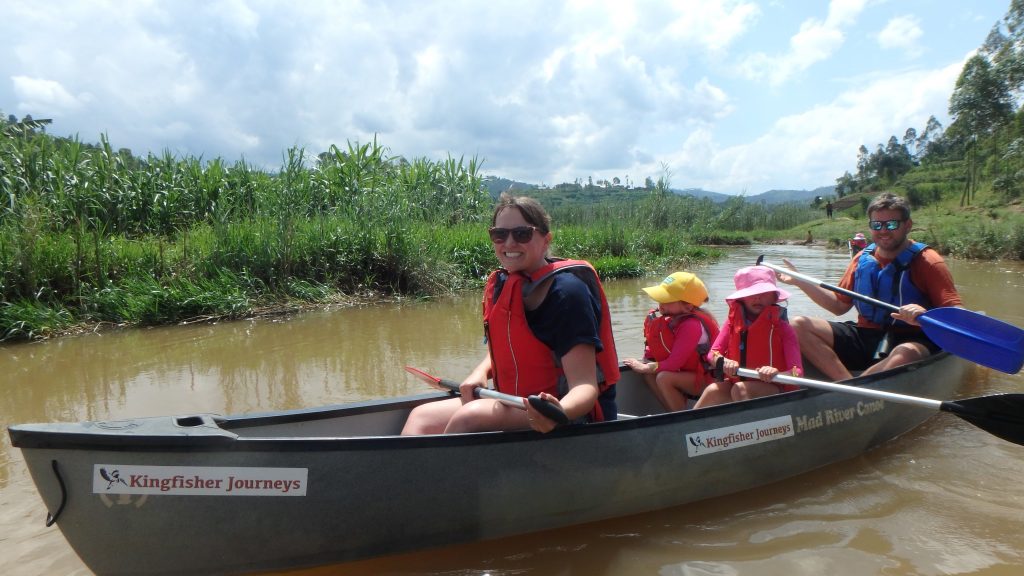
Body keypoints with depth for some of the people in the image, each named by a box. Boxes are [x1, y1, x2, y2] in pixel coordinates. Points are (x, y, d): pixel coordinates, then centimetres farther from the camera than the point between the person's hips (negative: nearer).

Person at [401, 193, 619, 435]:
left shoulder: (566, 290, -19)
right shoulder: (500, 284, 5)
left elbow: (585, 385, -24)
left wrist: (560, 411, -46)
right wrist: (480, 372, -1)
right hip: (517, 403, 8)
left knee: (469, 416, -29)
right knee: (421, 417, -3)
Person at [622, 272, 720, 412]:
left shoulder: (692, 325, -26)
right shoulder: (676, 317, 1)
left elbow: (674, 364, -26)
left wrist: (644, 367, -15)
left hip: (708, 379, -9)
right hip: (689, 372, 9)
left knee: (664, 378, -28)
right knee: (649, 373, -4)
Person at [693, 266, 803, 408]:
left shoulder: (781, 327, -7)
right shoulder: (733, 321, 4)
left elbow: (797, 372, -17)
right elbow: (713, 353, -6)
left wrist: (776, 373, -39)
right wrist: (723, 361, -29)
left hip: (775, 389, -3)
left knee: (740, 389, -31)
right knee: (714, 390, -26)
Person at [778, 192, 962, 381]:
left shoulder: (927, 261, -5)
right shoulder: (862, 259, 10)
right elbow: (840, 305, 15)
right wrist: (800, 282, 6)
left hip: (911, 340, -5)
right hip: (864, 337, 5)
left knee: (906, 354, -42)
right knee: (799, 325, -14)